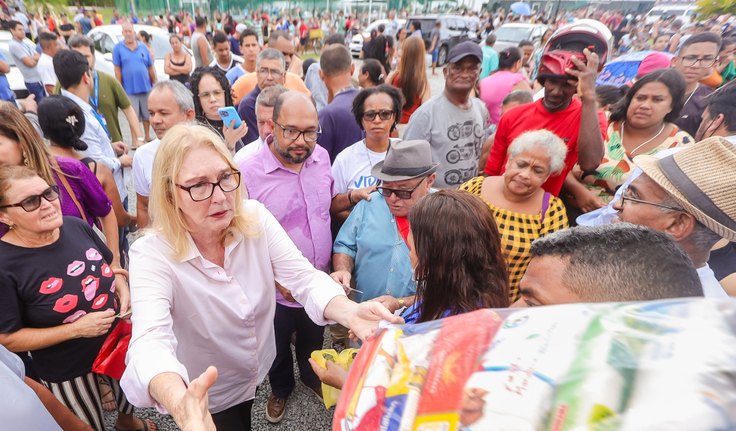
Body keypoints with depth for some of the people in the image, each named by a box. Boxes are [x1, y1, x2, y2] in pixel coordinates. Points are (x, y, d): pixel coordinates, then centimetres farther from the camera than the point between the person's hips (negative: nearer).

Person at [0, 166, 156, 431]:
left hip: (118, 343, 5)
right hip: (67, 371, -5)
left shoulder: (76, 226, -12)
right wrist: (75, 330, -26)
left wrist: (123, 290, -12)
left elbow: (109, 264, 7)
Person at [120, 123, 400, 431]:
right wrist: (180, 402, -63)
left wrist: (349, 312, -45)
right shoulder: (151, 255, -27)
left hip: (259, 376, 4)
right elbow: (151, 341, -41)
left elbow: (304, 278, -24)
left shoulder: (256, 218, -17)